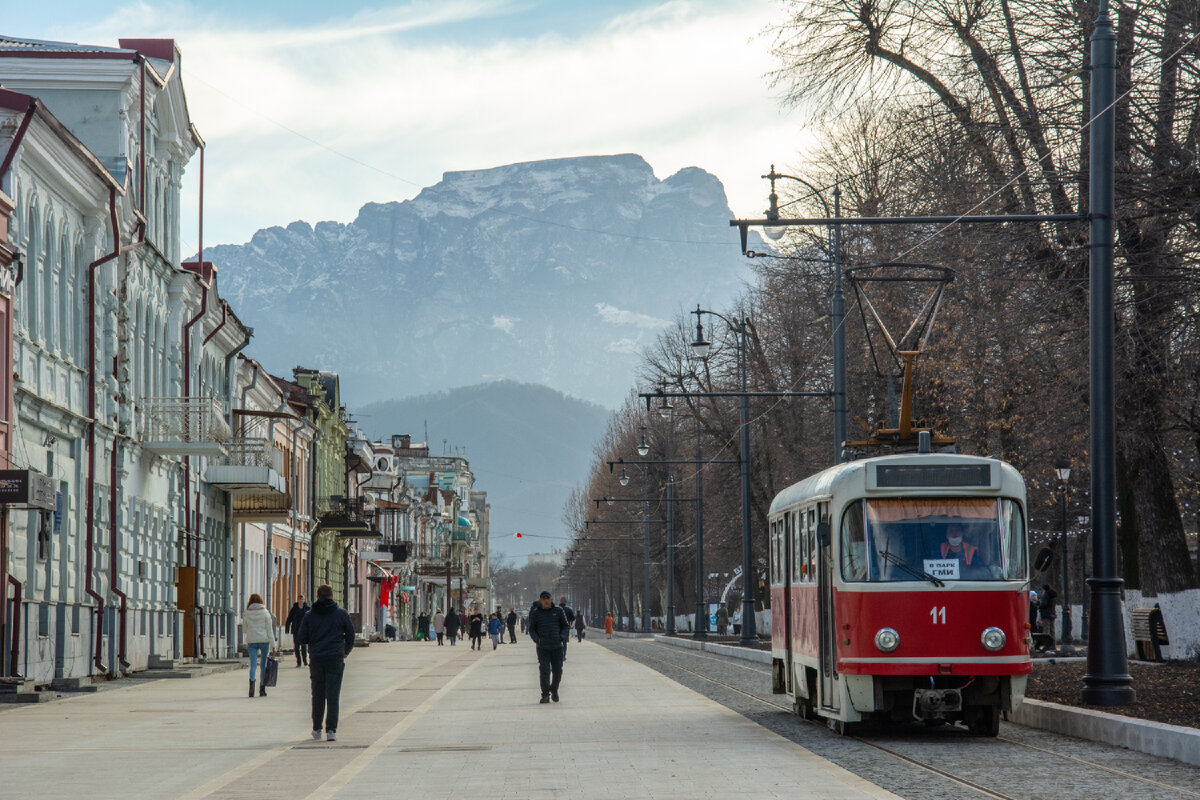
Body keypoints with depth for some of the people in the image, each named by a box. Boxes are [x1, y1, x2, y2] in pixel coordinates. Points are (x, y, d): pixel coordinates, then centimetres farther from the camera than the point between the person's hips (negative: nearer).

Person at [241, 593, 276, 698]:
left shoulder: (246, 614, 1)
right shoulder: (265, 613, -3)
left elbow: (244, 630, 9)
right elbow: (269, 629, -3)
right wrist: (272, 644, -1)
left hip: (251, 641, 1)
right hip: (264, 640, -1)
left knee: (253, 664, -1)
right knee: (263, 665, 9)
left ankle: (252, 681, -29)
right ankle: (262, 689, 10)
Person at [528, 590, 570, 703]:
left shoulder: (558, 610, 4)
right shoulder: (536, 613, 3)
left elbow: (566, 626, 10)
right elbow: (532, 629, 9)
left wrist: (562, 637, -7)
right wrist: (537, 639, -10)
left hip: (557, 647, 1)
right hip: (542, 647, -1)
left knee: (557, 671, 5)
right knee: (544, 671, -11)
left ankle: (554, 690, 29)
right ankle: (545, 695, -8)